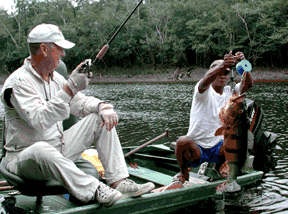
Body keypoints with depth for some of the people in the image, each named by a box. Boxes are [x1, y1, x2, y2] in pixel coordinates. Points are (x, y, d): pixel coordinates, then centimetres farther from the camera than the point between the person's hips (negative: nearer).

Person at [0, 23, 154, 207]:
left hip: (58, 150, 8)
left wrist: (103, 106, -10)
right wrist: (69, 88, -36)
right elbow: (39, 120, -32)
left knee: (100, 118, -3)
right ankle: (94, 191, -41)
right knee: (41, 149, -43)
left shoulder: (54, 77, 9)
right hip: (25, 156, -8)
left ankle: (118, 181, -13)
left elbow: (80, 102, 12)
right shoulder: (18, 82, -18)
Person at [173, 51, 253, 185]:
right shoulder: (204, 91, -9)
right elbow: (205, 81, -34)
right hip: (197, 149, -4)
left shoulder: (230, 91, 5)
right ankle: (183, 173, -2)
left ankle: (218, 168, 8)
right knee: (183, 141, -36)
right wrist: (222, 65, -53)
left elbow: (248, 84, -14)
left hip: (218, 148, 4)